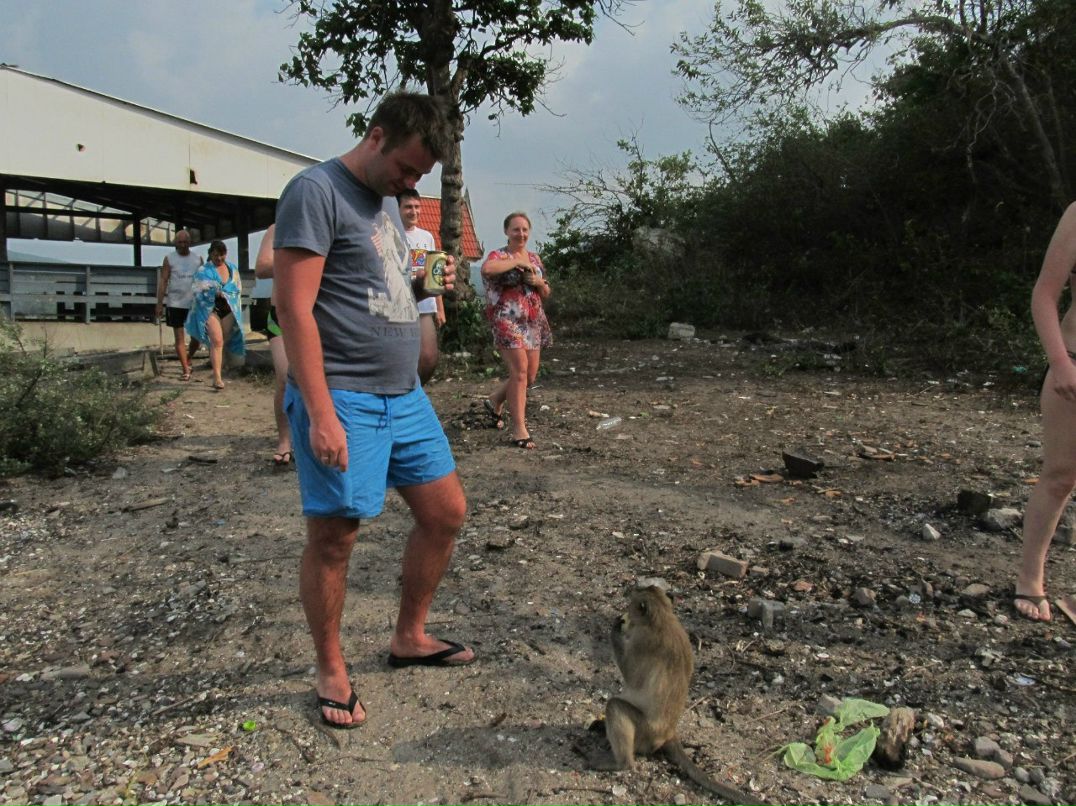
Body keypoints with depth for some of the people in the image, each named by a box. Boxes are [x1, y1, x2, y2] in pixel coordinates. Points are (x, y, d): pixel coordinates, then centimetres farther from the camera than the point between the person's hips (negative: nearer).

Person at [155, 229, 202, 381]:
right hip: (175, 304, -2)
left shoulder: (198, 259, 7)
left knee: (197, 335, 6)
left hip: (195, 303, 2)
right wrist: (159, 303, -6)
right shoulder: (169, 259, 2)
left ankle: (188, 360, 31)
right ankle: (185, 369, 4)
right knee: (179, 337, 0)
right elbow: (163, 281, 0)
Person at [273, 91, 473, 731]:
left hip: (405, 393, 9)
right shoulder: (317, 191, -9)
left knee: (446, 511, 11)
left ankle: (410, 637, 29)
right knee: (334, 536, 0)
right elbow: (295, 308, -17)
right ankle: (332, 671, 19)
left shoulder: (388, 201, 18)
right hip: (342, 397, -9)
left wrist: (424, 284, 6)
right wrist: (320, 412, -21)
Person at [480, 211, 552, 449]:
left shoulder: (535, 258, 16)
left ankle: (495, 400, 35)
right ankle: (519, 428, -7)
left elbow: (546, 294, 20)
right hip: (508, 321, -7)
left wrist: (539, 282, -3)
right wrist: (517, 261, -18)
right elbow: (486, 270, -30)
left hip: (534, 322, 7)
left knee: (530, 376, 9)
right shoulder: (499, 255, -4)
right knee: (519, 371, -14)